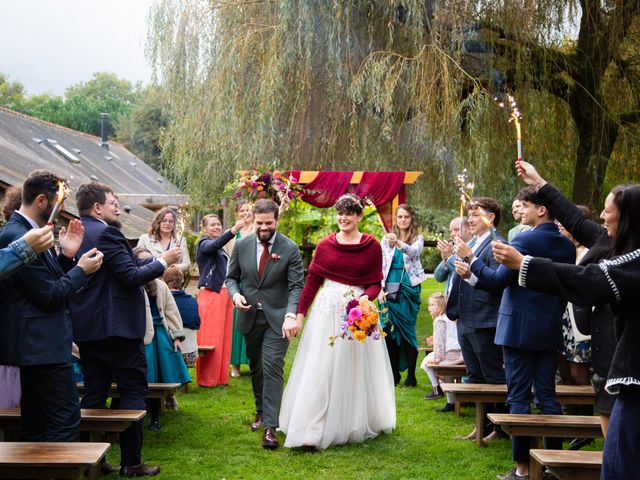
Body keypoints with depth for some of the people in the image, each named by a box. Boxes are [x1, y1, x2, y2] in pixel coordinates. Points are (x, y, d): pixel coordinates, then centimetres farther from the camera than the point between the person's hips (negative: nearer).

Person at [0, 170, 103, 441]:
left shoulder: (22, 231, 13)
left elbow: (50, 283, 14)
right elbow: (50, 296, -19)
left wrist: (66, 256, 1)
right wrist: (82, 270, -8)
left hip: (34, 345, 11)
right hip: (42, 344, -11)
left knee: (35, 424, 15)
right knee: (65, 419, -8)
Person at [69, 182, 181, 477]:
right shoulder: (106, 233, -15)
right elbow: (131, 276, -19)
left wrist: (156, 258, 16)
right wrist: (163, 261, -6)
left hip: (85, 327, 9)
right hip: (116, 327, -9)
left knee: (94, 392, 12)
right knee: (133, 390, 0)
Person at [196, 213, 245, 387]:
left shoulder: (221, 250, 19)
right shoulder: (204, 244, -5)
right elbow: (215, 244, -29)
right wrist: (233, 231, -45)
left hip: (225, 294, 8)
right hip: (210, 294, -8)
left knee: (224, 337, 9)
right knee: (210, 338, -6)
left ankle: (221, 377, 16)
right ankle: (207, 379, 0)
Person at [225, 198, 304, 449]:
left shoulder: (290, 249, -9)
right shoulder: (242, 245, 0)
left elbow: (296, 286, -13)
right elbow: (231, 277, 9)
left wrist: (291, 315, -28)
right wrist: (235, 294, -13)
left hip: (277, 318, -4)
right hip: (250, 317, 4)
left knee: (272, 368, -13)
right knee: (256, 368, 17)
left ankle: (270, 427, -13)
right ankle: (261, 410, 38)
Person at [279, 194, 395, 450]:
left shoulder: (372, 246, -1)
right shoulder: (325, 245, 3)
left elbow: (376, 283, -1)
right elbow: (312, 282, 3)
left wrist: (365, 298, -22)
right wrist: (300, 313, -3)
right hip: (327, 311, 1)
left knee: (356, 370, 10)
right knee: (320, 370, 0)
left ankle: (357, 426, 28)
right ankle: (311, 431, 3)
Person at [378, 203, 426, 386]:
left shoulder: (417, 238, 1)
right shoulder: (387, 238, 7)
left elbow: (414, 251, -21)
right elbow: (381, 264, 6)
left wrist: (398, 243, -41)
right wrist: (380, 289, -3)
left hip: (409, 288, -2)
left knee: (408, 331, -4)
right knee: (389, 331, 3)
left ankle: (411, 375, 2)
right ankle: (394, 374, 12)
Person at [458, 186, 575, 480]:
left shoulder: (524, 240, -15)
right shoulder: (567, 245, 7)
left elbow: (497, 281, -16)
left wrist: (470, 258, -5)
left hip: (519, 329, -7)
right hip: (551, 330, 7)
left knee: (518, 397, 0)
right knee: (547, 395, 12)